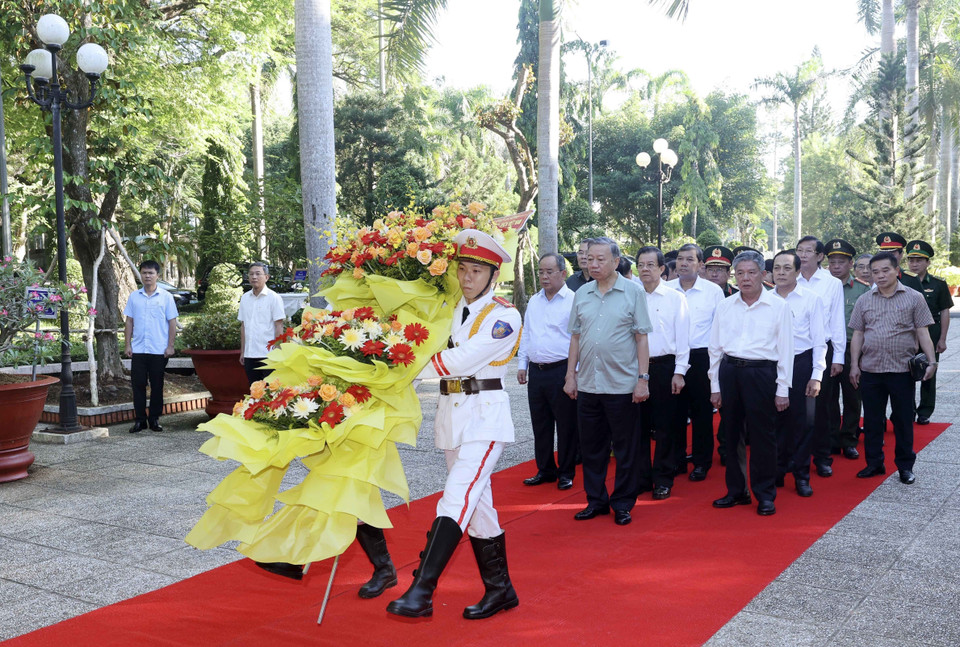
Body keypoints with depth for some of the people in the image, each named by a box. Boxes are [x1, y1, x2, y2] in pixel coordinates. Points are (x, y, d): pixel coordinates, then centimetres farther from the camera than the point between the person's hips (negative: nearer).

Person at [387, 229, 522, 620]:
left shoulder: (504, 316, -7)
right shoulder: (451, 310, 13)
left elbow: (461, 361, -16)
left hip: (485, 415, -7)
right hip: (452, 413, 7)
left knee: (456, 500, -16)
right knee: (476, 504, 11)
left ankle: (421, 592, -17)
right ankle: (500, 590, 23)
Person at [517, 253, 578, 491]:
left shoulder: (573, 300, -7)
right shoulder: (534, 302, 14)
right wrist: (522, 364, 14)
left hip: (562, 371, -6)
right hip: (536, 371, 6)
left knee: (566, 425, 2)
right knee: (540, 424, 12)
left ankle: (566, 473, 15)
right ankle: (545, 470, 24)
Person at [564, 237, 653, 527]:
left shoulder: (633, 292, -2)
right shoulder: (582, 294, 8)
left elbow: (642, 338, -3)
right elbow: (575, 336, 12)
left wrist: (643, 378, -8)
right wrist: (570, 375, 8)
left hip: (622, 384, -3)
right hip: (587, 384, 4)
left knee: (625, 449, 6)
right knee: (591, 447, 11)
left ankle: (623, 504, 18)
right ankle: (595, 500, 25)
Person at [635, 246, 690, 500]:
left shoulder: (675, 298, 1)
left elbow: (682, 337, -1)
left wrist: (679, 372, -7)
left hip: (664, 367, -2)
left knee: (665, 426, 4)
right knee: (639, 425, 7)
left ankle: (663, 479, 15)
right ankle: (641, 477, 19)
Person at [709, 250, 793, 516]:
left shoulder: (778, 306, -1)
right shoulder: (725, 306, 8)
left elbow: (785, 350, 0)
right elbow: (715, 347, 11)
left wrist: (782, 389, -4)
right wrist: (715, 386, 8)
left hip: (761, 372, -4)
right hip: (729, 372, 4)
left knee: (763, 436, 1)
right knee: (732, 434, 10)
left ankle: (765, 494, 14)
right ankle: (737, 491, 23)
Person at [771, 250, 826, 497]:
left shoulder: (811, 299, 0)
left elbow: (819, 340, 0)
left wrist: (816, 375, -6)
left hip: (801, 364, -2)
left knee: (803, 421, 2)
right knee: (776, 420, 8)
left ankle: (801, 475, 16)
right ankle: (777, 472, 21)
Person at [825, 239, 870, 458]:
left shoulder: (863, 289, 1)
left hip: (852, 349, -1)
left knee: (852, 397, 6)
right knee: (828, 398, 6)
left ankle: (849, 441, 17)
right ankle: (831, 441, 17)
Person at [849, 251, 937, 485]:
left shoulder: (914, 298, 2)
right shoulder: (864, 301, 8)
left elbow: (923, 333, -1)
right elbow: (857, 335, 9)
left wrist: (931, 361, -11)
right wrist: (854, 365, 3)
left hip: (902, 370, -2)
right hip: (870, 370, 2)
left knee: (903, 420, 6)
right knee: (872, 419, 8)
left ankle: (905, 466, 18)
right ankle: (874, 463, 20)